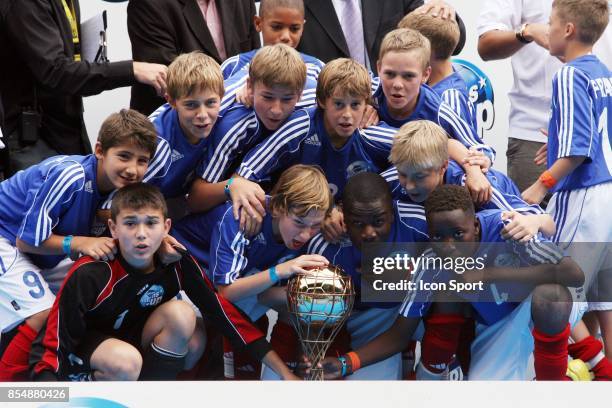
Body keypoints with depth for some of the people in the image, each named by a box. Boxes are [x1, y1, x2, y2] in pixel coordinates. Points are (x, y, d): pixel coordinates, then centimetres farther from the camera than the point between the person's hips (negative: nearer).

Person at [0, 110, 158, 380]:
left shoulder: (121, 184, -8)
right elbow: (27, 241, -25)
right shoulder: (68, 177, -31)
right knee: (44, 315, -22)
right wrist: (81, 243, -30)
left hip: (45, 251, 9)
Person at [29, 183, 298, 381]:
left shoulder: (178, 264, -16)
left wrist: (283, 371, -14)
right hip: (82, 348, -5)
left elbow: (221, 311, -13)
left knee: (187, 329, -21)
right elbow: (54, 346, -26)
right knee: (126, 362, -37)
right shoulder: (89, 275, -29)